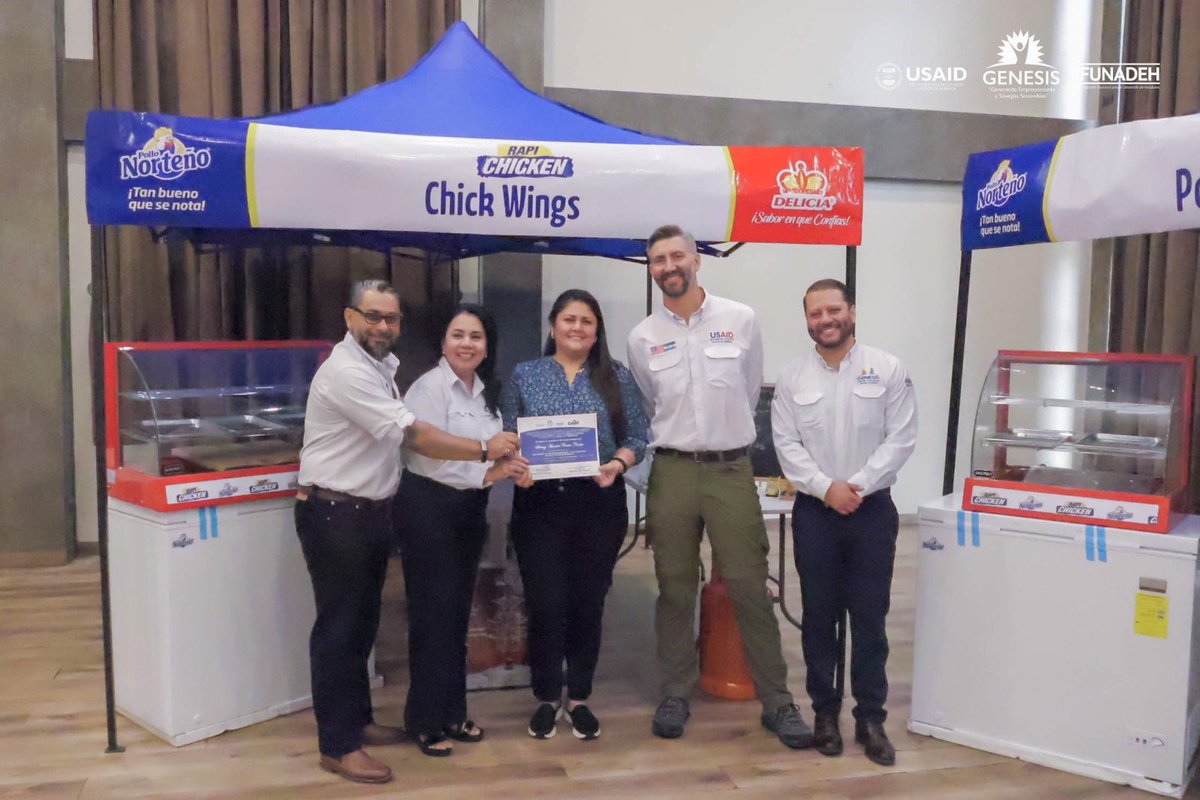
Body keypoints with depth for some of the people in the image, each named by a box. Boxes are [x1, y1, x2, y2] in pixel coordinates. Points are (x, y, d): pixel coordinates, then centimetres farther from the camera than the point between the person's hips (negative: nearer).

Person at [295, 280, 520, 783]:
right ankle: (337, 746, 10)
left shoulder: (379, 365, 12)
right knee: (338, 627, 0)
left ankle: (357, 719, 32)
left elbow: (405, 435, 11)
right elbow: (413, 436, -23)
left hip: (371, 510, 9)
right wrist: (485, 450, -16)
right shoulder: (347, 372, -20)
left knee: (362, 622, 17)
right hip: (334, 514, -9)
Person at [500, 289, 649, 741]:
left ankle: (579, 698, 24)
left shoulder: (617, 377, 6)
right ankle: (547, 698, 21)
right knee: (545, 604, 2)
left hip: (600, 503, 0)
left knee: (588, 603, 8)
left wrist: (618, 464, -15)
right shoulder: (524, 376, 6)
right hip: (539, 502, 0)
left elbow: (637, 437, 3)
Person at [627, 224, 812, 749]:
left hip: (731, 470, -1)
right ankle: (676, 693, 21)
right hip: (671, 472, 2)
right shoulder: (642, 338, 4)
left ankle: (777, 701, 11)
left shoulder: (741, 320, 0)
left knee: (750, 587, 0)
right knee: (675, 588, 9)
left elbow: (749, 394, 11)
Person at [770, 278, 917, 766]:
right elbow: (786, 445, -3)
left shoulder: (887, 370, -1)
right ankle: (825, 711, 22)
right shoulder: (792, 377, 2)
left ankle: (870, 718, 17)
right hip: (814, 511, 1)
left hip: (872, 510, -1)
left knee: (870, 618, 5)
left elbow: (901, 438, -6)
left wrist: (857, 486, -14)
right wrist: (827, 488, -15)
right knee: (819, 616, 9)